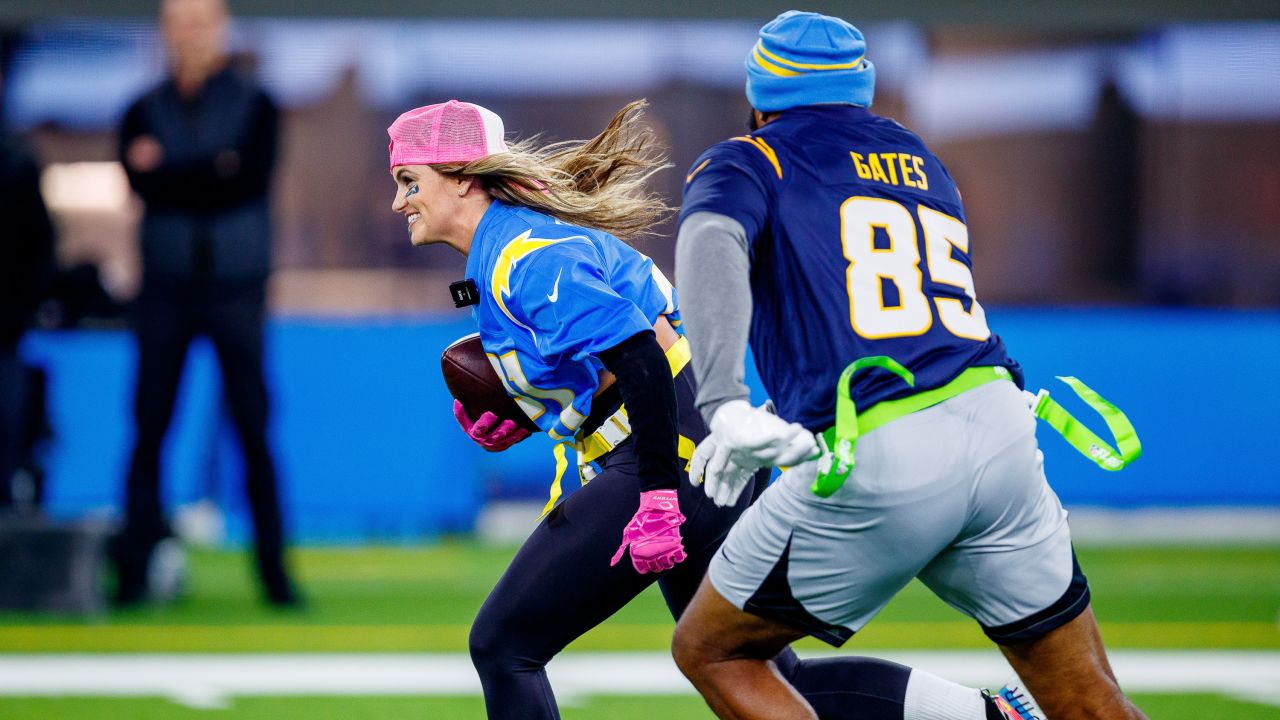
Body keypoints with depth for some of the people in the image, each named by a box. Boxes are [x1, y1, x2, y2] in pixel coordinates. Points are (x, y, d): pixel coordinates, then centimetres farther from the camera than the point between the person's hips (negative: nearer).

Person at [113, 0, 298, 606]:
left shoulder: (254, 106, 5)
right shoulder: (145, 112, 9)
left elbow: (250, 181, -10)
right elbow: (142, 183, -7)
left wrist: (170, 172, -8)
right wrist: (214, 172, -15)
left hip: (237, 286, -1)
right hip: (166, 286, 1)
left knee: (254, 431, -4)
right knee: (149, 430, -2)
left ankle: (273, 568, 0)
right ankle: (135, 571, 0)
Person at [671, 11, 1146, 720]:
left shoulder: (744, 164, 9)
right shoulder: (923, 163, 26)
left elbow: (712, 244, -13)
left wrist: (722, 402, -27)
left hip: (879, 465, -5)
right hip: (1002, 430, 5)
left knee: (710, 652, 12)